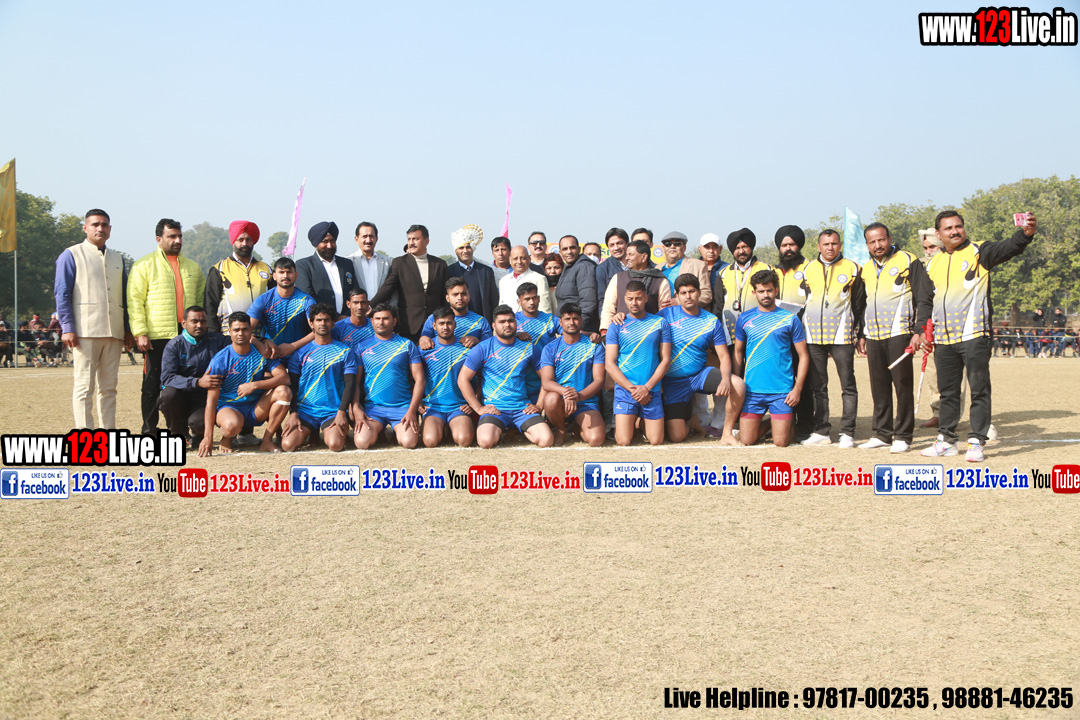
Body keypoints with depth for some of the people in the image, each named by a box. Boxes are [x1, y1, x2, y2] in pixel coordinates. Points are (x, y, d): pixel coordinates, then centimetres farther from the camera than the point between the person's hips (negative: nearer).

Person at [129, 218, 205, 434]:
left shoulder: (193, 267, 17)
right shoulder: (144, 266, 2)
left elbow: (202, 300, 20)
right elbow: (135, 301, -4)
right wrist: (140, 332, -12)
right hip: (157, 336, -4)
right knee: (152, 386, 2)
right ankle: (149, 432, 10)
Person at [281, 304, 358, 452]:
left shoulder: (345, 351, 8)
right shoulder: (300, 352, 10)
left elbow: (350, 383, 2)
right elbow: (292, 385, 8)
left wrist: (342, 412, -10)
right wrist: (293, 413, -6)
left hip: (334, 410, -1)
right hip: (305, 409, 1)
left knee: (335, 445, -28)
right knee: (287, 445, -20)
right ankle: (311, 433, 12)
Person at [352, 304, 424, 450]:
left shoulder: (407, 345, 8)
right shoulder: (363, 347, 10)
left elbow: (419, 379, 3)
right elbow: (355, 381, 7)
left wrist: (412, 411, -9)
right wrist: (356, 409, -9)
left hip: (403, 406, 0)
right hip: (372, 406, 1)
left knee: (409, 442, -24)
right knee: (362, 442, -24)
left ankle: (398, 430, 11)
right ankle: (377, 430, 11)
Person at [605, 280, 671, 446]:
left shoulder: (660, 323, 6)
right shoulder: (616, 326, 3)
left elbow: (665, 359, 3)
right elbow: (609, 364, -1)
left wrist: (647, 387, -8)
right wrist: (632, 389, -11)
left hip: (652, 390, 1)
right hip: (625, 389, -1)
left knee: (656, 441, -2)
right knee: (623, 441, -10)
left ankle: (644, 422, 30)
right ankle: (632, 422, 23)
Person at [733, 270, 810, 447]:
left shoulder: (790, 319, 2)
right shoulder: (744, 319, 7)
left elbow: (803, 355, 3)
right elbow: (738, 352, 14)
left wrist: (797, 388, -6)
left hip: (782, 390, -1)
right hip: (752, 388, 2)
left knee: (781, 442, -3)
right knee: (747, 440, -1)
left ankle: (785, 424, 29)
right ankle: (764, 426, 29)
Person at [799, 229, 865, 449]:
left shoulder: (851, 268, 5)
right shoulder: (808, 268, 11)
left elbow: (859, 303, 7)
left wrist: (858, 332, 2)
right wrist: (801, 329, 9)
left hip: (841, 336, -2)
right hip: (813, 336, 3)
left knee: (848, 385, -2)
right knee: (818, 386, 5)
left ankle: (847, 433, 2)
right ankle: (821, 432, 11)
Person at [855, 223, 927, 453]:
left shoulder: (908, 261, -1)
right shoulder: (866, 268, 17)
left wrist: (918, 331, -11)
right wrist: (861, 334, 20)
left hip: (899, 334, -6)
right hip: (873, 336, 6)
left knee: (903, 385, -3)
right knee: (879, 387, 7)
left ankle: (903, 436, 2)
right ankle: (881, 433, 15)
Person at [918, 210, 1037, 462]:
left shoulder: (978, 253, -1)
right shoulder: (934, 264, 14)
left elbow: (1008, 248, -19)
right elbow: (925, 301, 19)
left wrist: (1026, 233, -39)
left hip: (973, 336, -5)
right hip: (943, 339, 5)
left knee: (979, 389, -2)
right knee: (947, 391, 13)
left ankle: (976, 442, 3)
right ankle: (946, 440, 22)